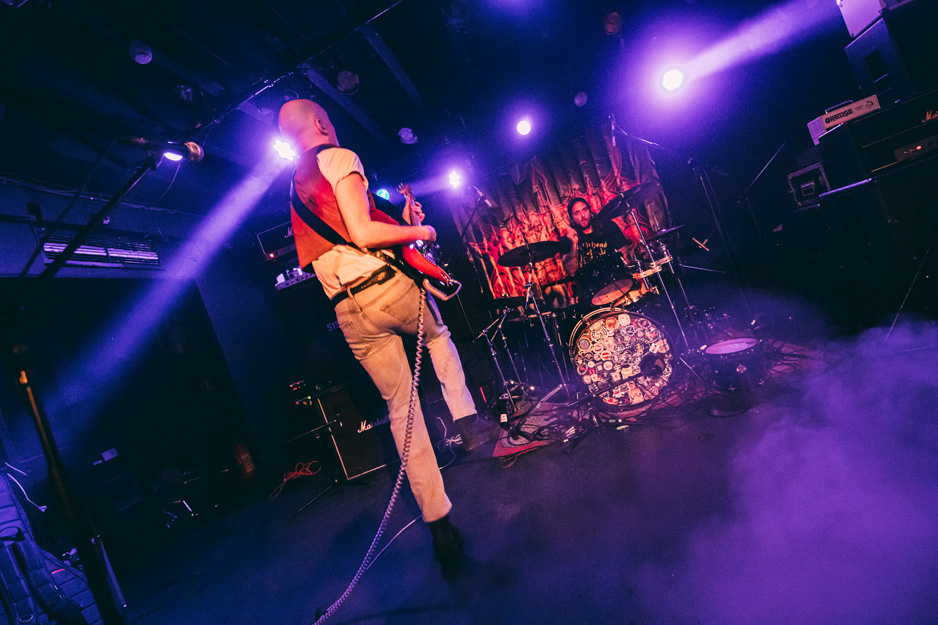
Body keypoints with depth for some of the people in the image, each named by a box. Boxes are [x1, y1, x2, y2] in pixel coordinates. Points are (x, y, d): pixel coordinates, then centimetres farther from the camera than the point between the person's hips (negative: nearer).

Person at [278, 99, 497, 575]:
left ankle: (438, 523, 15)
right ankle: (466, 418, 18)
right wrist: (418, 232, 0)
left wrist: (401, 224, 26)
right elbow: (363, 233, -15)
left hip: (349, 313, 6)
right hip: (389, 286, -5)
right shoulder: (339, 158, -1)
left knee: (400, 407, 10)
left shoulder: (295, 194, 24)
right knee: (438, 335, 30)